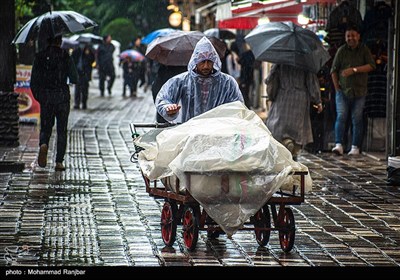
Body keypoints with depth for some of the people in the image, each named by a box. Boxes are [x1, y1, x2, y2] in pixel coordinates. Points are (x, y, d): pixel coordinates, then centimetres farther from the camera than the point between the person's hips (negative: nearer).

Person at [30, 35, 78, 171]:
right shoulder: (65, 56, -6)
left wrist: (37, 96, 15)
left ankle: (43, 144, -19)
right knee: (61, 130, 7)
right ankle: (59, 161, 3)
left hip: (45, 97, 2)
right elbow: (74, 78, -6)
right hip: (62, 96, -2)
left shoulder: (40, 56, 1)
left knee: (45, 127, 14)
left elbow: (33, 81, 2)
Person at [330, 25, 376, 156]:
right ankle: (338, 145, -17)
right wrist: (337, 88, 1)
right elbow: (334, 70, 8)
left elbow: (371, 65, -7)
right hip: (343, 90, 0)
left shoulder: (364, 50, 5)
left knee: (357, 119, 0)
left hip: (359, 91, 0)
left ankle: (355, 147, 4)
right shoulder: (342, 50, 6)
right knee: (341, 116, -11)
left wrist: (355, 70, -17)